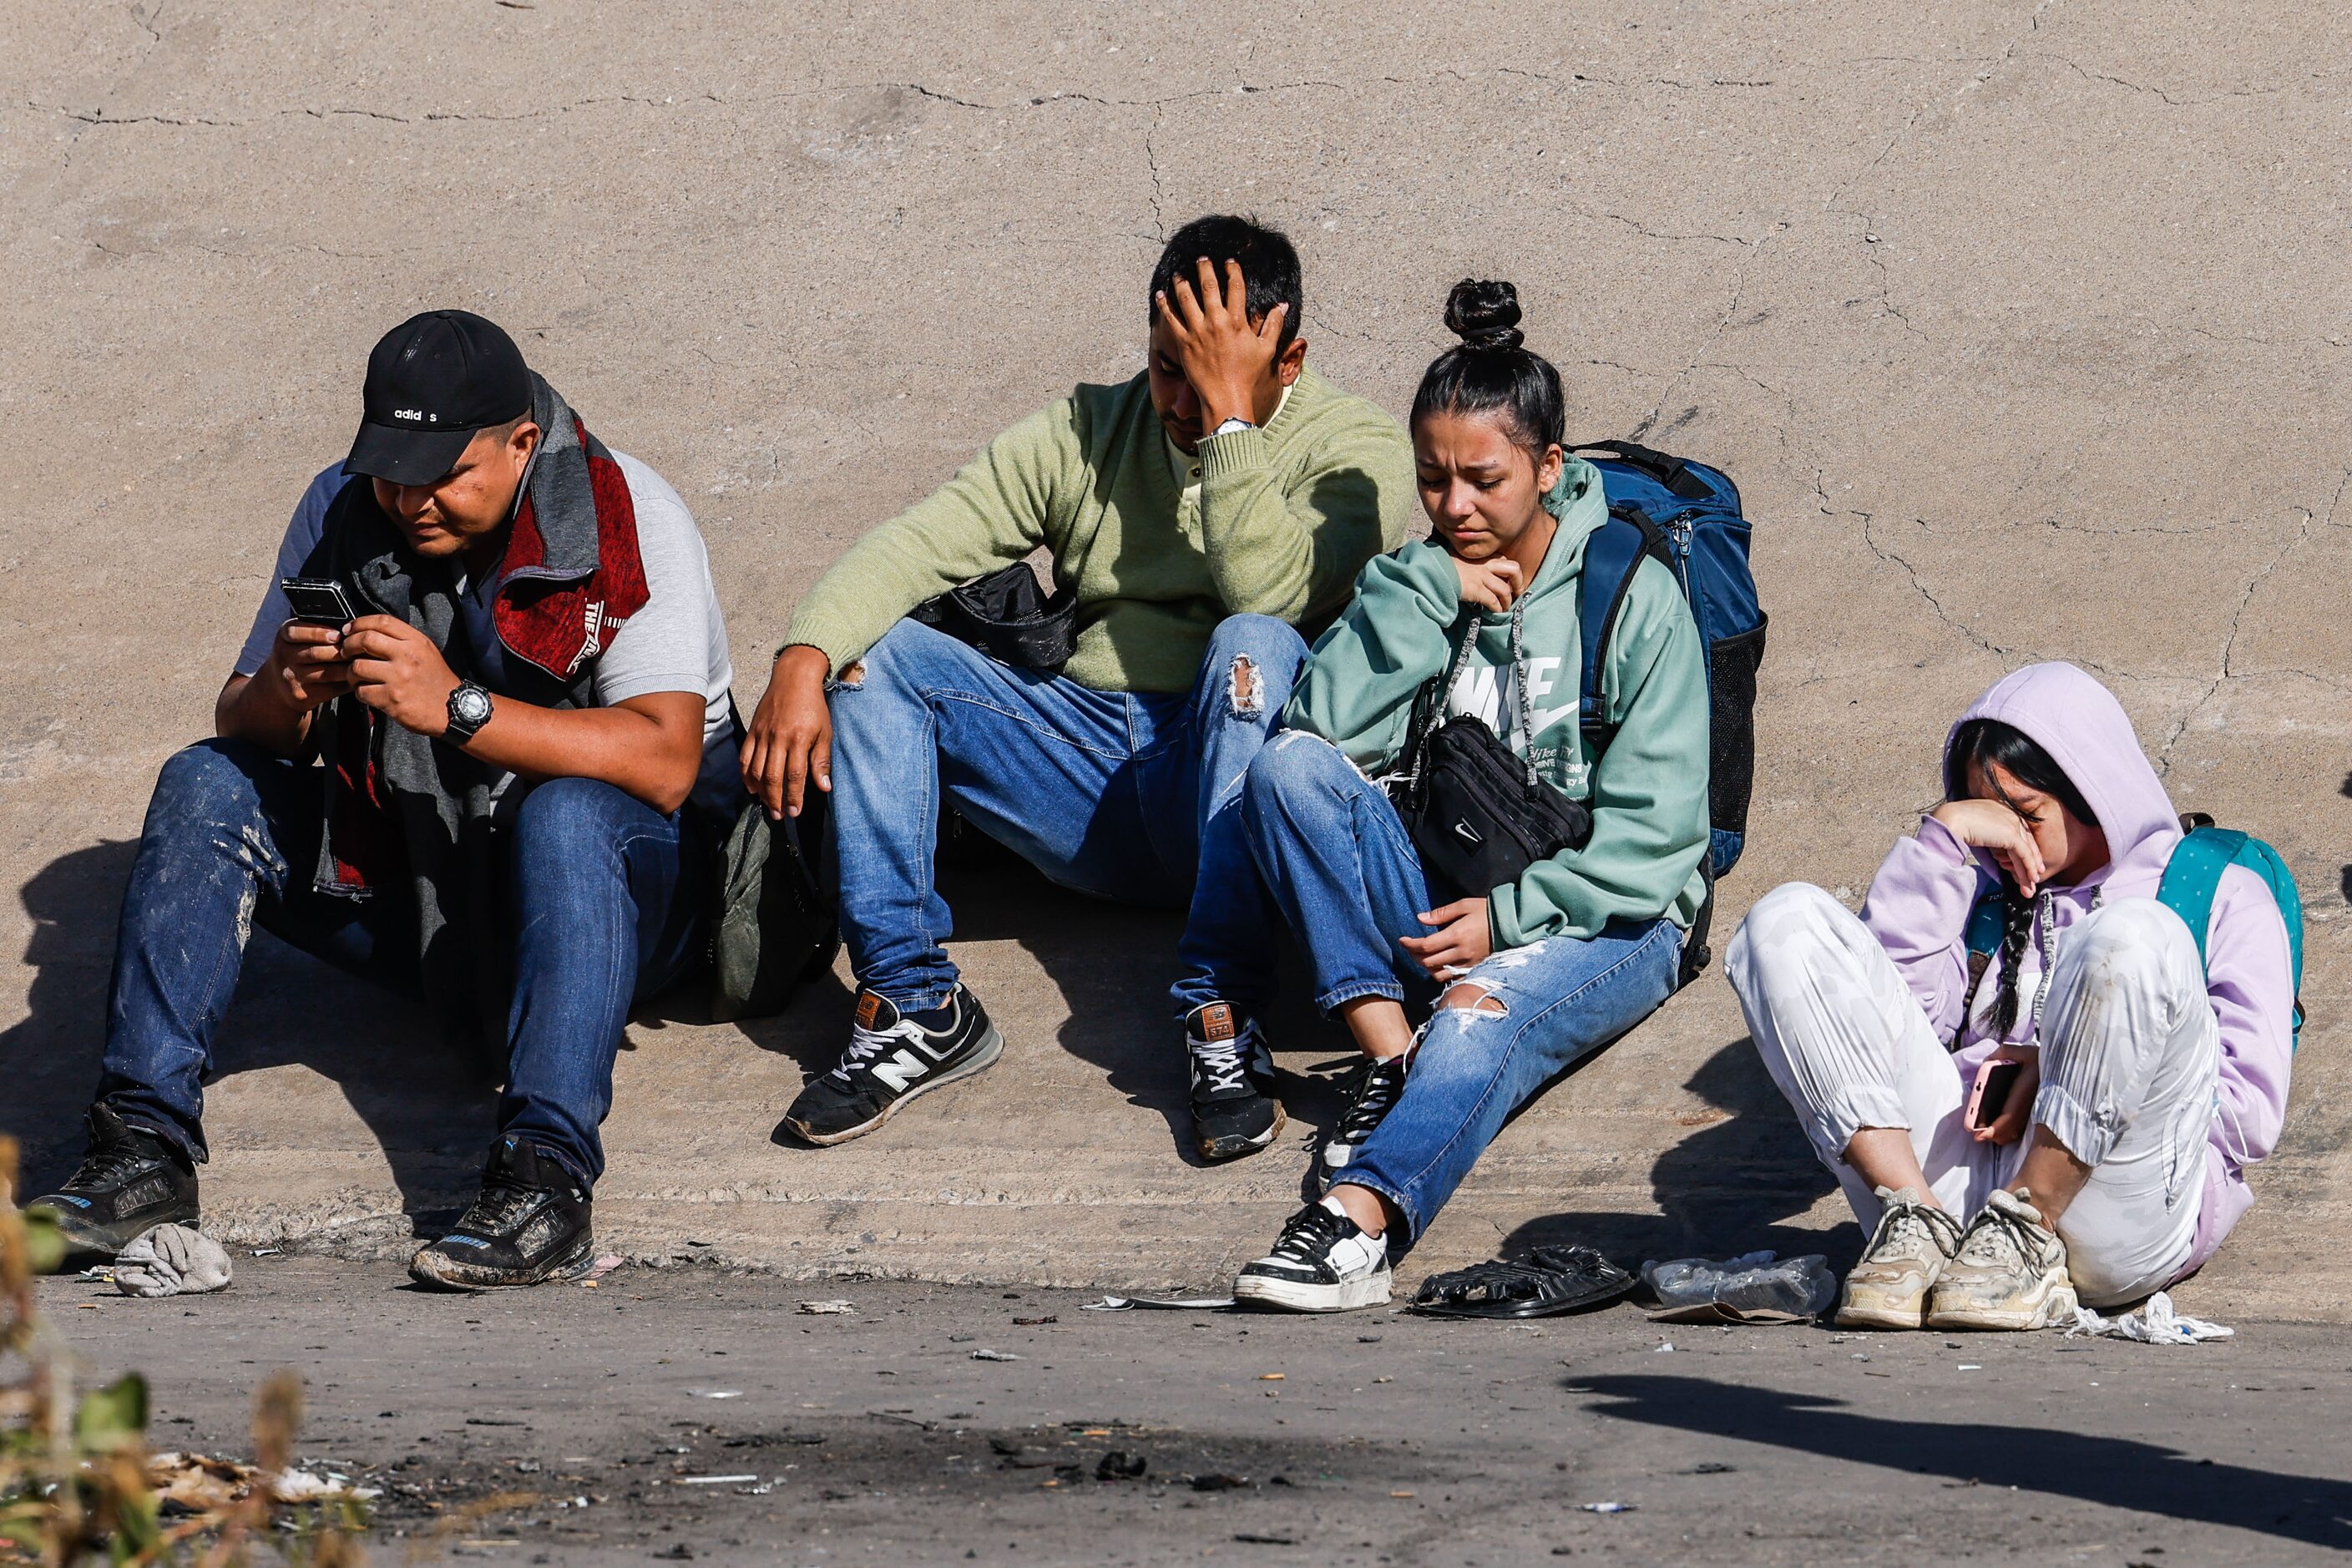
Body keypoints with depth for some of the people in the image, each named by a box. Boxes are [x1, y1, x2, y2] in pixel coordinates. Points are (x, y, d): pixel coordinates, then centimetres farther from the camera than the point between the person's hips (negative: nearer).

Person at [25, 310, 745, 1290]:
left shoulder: (629, 521, -15)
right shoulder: (344, 511, -1)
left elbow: (663, 761, -26)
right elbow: (237, 718, 1)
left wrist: (457, 707, -35)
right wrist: (282, 695, -24)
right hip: (410, 886, 5)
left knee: (565, 815, -37)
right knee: (206, 786, -13)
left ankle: (545, 1178, -46)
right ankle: (145, 1147, -22)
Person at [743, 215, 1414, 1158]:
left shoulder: (1354, 453, -2)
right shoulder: (1090, 433, 8)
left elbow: (1268, 592, -23)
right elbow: (915, 546, -4)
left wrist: (1229, 410, -21)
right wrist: (802, 662, -21)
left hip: (1232, 785, -4)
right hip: (1085, 774, 4)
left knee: (1255, 644, -35)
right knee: (867, 648, -13)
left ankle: (1222, 1018, -36)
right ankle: (914, 1006, -20)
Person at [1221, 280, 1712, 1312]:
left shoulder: (1633, 596, -4)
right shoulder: (1418, 582, 10)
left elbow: (1653, 833, -8)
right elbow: (1329, 724, -9)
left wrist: (1513, 914, -16)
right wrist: (1428, 595, -15)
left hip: (1600, 918, -4)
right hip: (1438, 904, 5)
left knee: (1488, 1007, -38)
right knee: (1289, 766, -20)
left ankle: (1361, 1218, -60)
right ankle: (1387, 1051, -26)